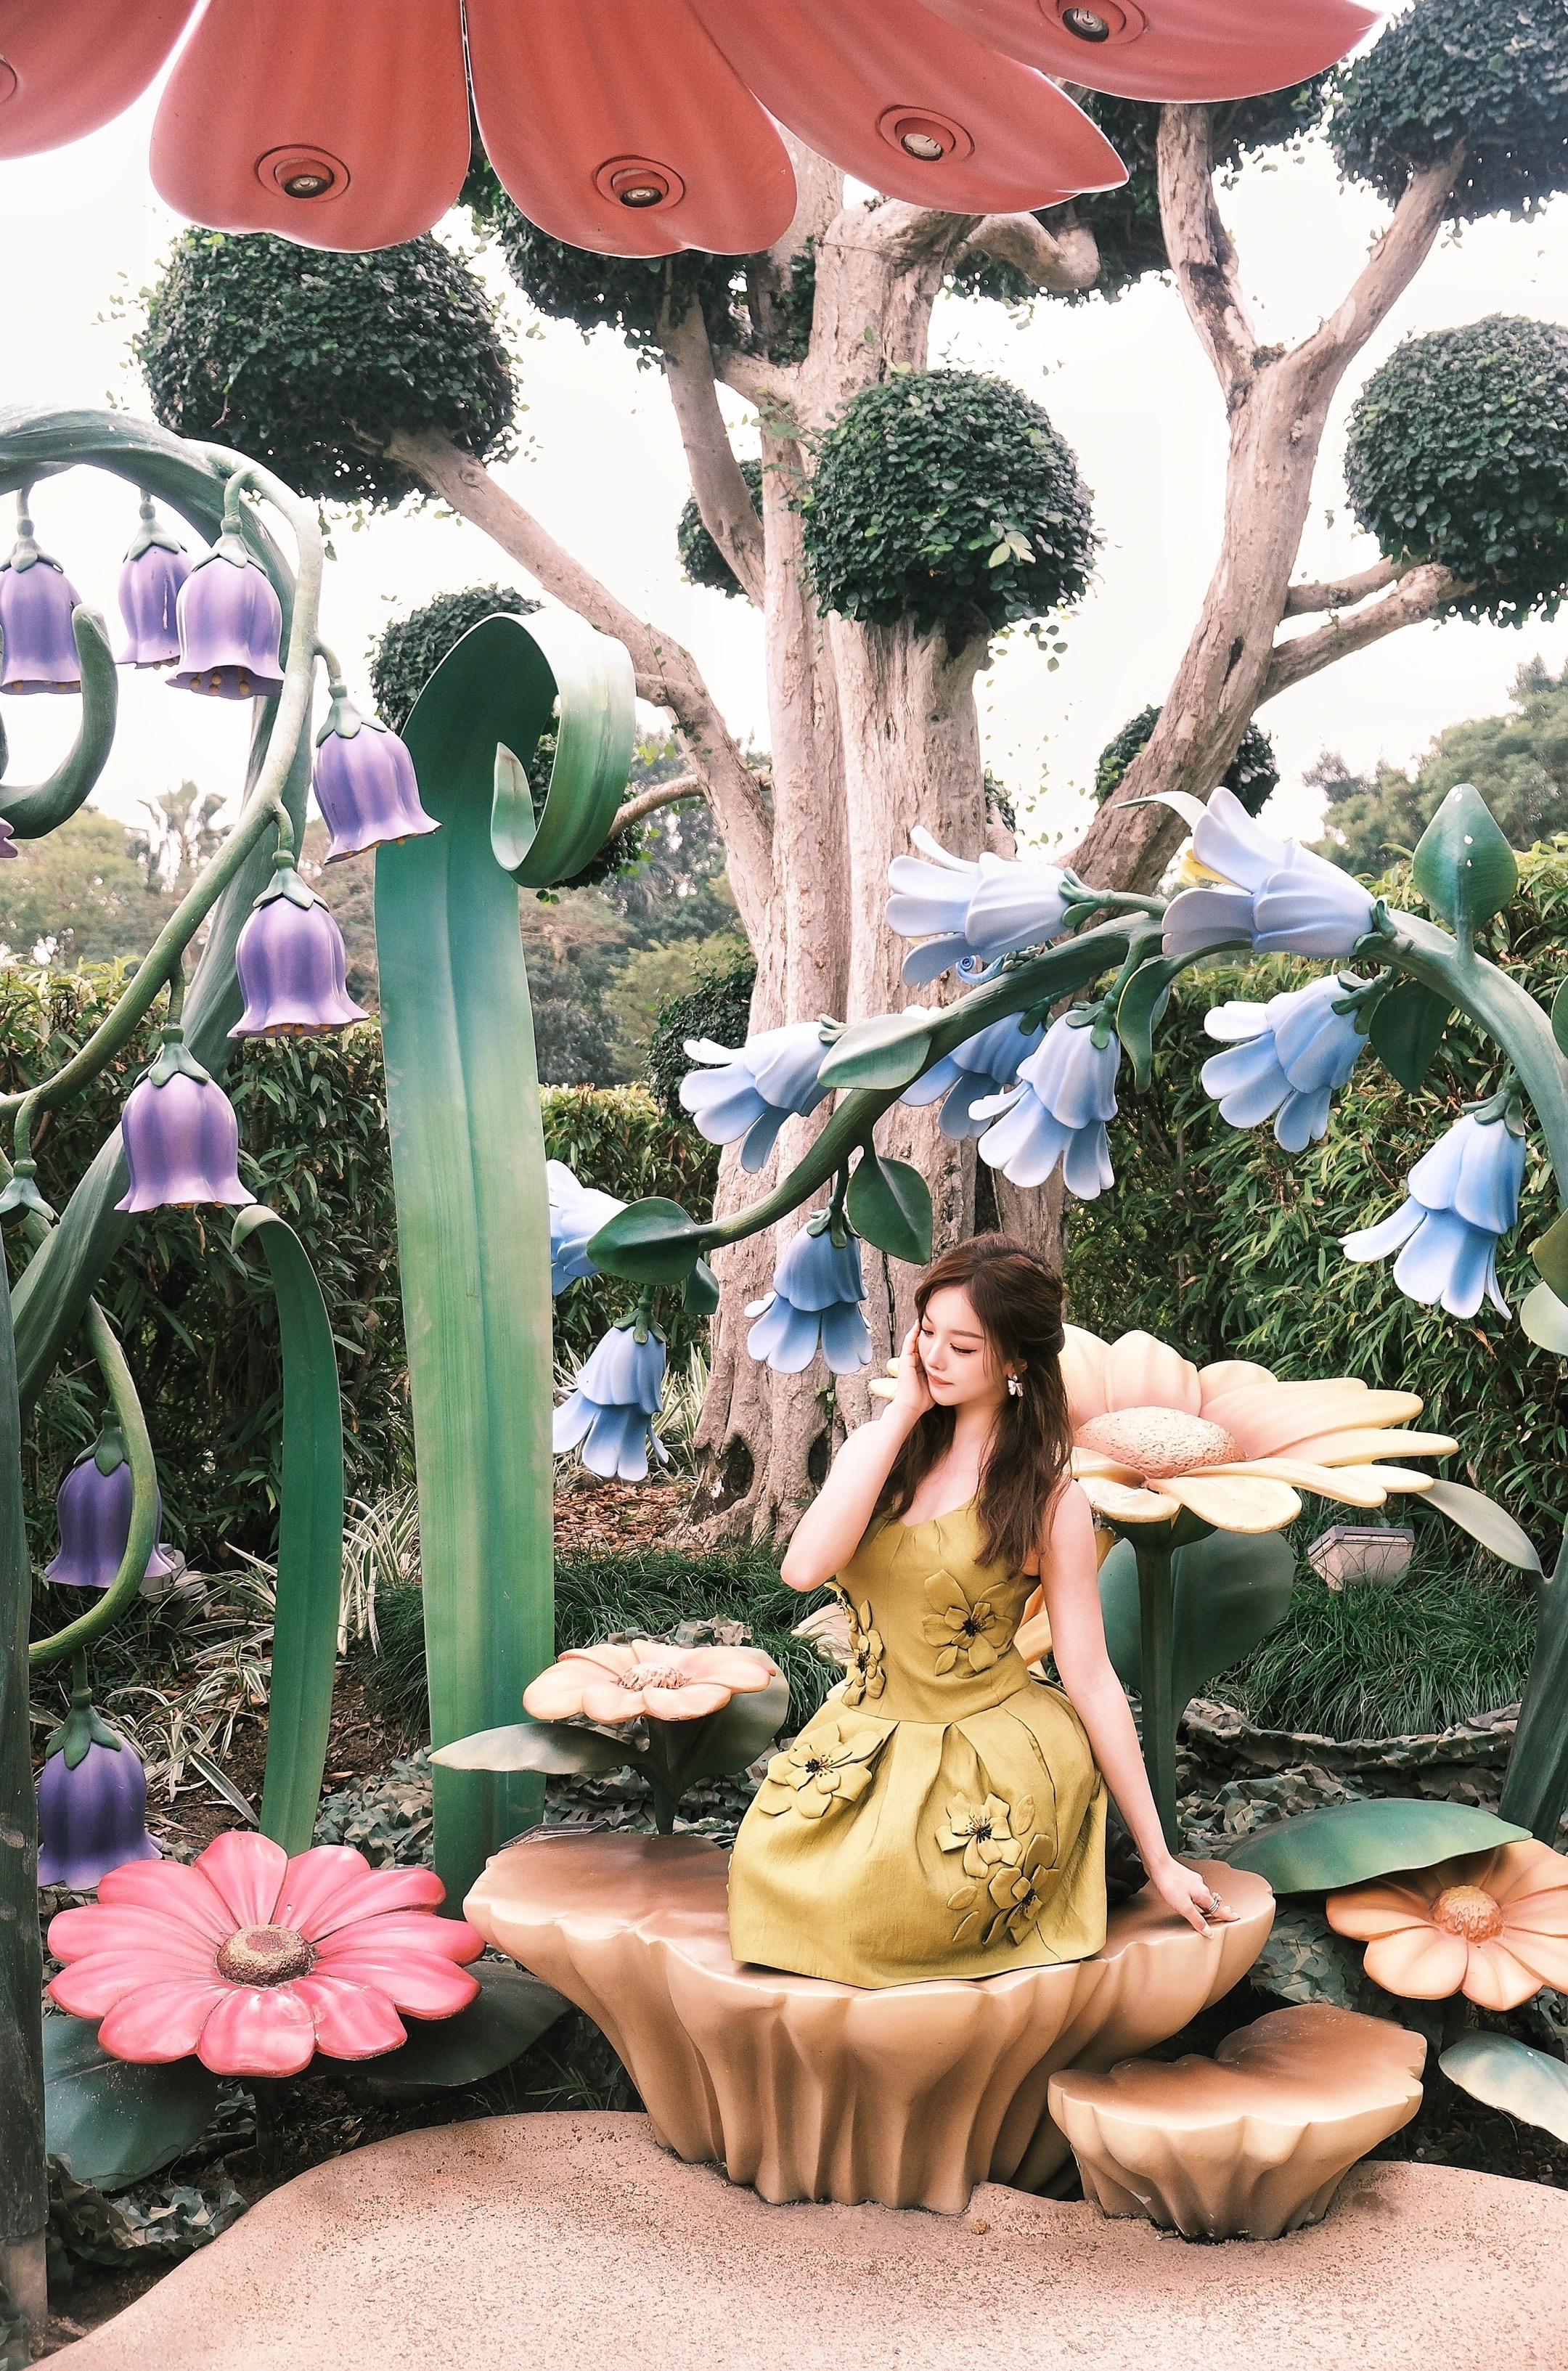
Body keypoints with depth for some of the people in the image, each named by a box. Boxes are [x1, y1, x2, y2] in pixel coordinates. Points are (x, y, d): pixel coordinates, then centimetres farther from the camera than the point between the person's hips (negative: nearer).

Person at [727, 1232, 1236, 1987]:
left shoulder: (1048, 1500, -9)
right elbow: (804, 1569, -17)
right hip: (866, 1749, 4)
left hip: (990, 1769, -4)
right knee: (771, 1887, -19)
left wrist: (1159, 1860, -5)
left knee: (871, 1923, -25)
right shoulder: (877, 1448, 2)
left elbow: (1091, 1681, -6)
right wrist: (901, 1414, -13)